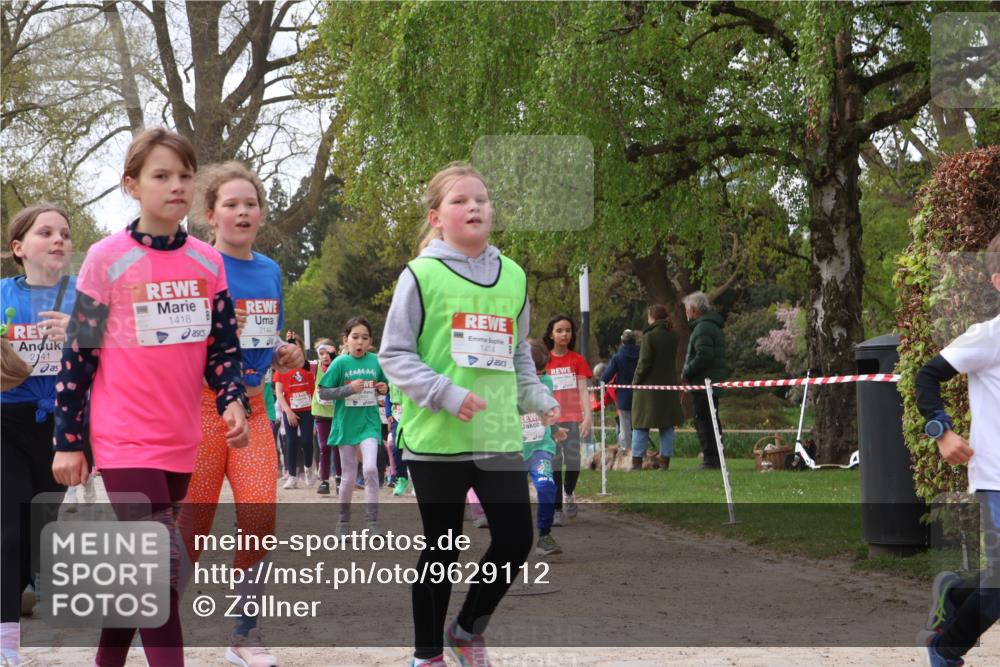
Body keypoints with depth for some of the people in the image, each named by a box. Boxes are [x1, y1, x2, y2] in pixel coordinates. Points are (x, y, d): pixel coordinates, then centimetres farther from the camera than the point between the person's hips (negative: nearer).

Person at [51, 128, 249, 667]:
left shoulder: (207, 262, 5)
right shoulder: (108, 258, -7)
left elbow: (223, 345, 12)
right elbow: (78, 353, -4)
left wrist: (232, 401, -7)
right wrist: (67, 440, -4)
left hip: (181, 440, 5)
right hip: (125, 438, -5)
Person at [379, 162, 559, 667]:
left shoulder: (513, 277, 10)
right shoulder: (421, 275, -5)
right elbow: (394, 354, -6)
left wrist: (539, 399, 8)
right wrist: (448, 394, -18)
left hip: (500, 436, 4)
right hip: (437, 438, -4)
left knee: (515, 540, 0)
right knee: (442, 548, 5)